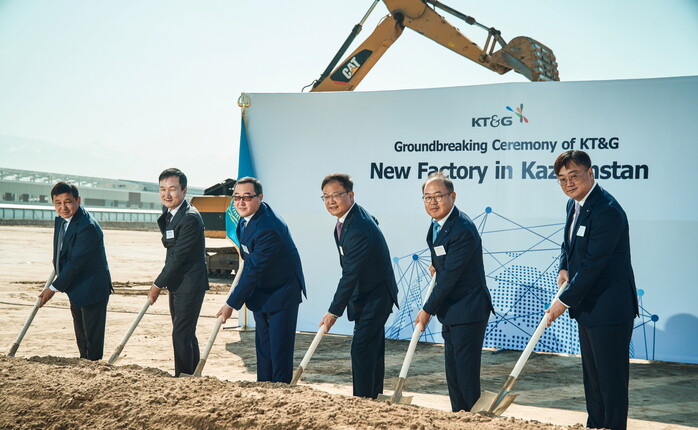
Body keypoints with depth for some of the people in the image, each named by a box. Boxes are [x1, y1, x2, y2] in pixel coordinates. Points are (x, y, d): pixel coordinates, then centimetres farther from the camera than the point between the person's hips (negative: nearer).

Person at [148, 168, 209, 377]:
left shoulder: (190, 218, -20)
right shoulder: (168, 214, 10)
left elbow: (178, 256, -20)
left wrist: (158, 285, -14)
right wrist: (161, 283, 12)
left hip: (190, 285, -10)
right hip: (177, 284, 10)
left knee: (181, 335, -7)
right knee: (186, 334, 17)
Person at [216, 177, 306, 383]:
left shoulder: (268, 228, -31)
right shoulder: (246, 218, 0)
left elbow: (253, 271, -27)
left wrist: (231, 304, -22)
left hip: (281, 293, -9)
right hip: (260, 293, 9)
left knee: (279, 349, -4)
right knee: (263, 345, 15)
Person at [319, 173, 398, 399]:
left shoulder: (359, 229, -30)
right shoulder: (346, 220, 3)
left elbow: (351, 275, -29)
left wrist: (334, 311, -25)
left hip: (375, 297, -10)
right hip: (367, 295, 10)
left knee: (361, 349, -10)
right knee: (373, 349, 20)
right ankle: (374, 394, 32)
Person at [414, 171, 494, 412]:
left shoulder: (463, 230, -23)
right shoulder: (436, 224, 8)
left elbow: (449, 276, -21)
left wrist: (428, 310, -15)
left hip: (468, 311, -10)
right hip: (450, 311, 10)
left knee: (466, 373, -5)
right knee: (453, 373, 17)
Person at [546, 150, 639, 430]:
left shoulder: (607, 211, -23)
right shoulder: (573, 204, 8)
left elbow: (593, 264, -24)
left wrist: (564, 301, -18)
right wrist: (564, 268, 4)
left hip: (609, 309, -10)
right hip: (588, 307, 10)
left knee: (611, 378, 0)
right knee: (591, 375, 20)